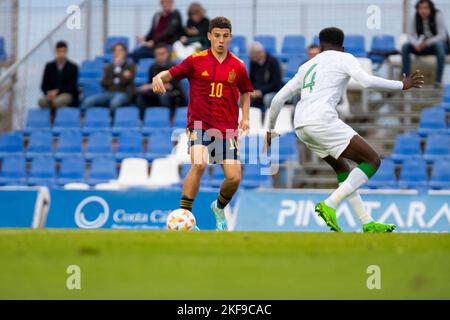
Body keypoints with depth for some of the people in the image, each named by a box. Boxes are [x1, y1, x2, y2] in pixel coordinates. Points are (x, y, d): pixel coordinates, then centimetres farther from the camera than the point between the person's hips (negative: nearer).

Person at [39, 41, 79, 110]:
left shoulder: (73, 67, 1)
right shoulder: (49, 66, 9)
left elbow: (72, 86, -5)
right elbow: (44, 85, 7)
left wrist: (57, 91, -19)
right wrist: (48, 93, -16)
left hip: (67, 95, -3)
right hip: (52, 94, 3)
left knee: (58, 101, -38)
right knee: (42, 101, -31)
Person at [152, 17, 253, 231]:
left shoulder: (237, 66, 5)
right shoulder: (196, 60, -2)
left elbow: (245, 92, 21)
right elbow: (171, 73, -2)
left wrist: (245, 118, 9)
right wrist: (158, 78, -25)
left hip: (227, 129, 3)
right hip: (199, 124, -3)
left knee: (234, 178, -5)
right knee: (199, 165, -29)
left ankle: (219, 209, 29)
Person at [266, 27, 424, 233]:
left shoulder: (307, 66, 27)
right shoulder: (344, 58, 10)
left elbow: (278, 99, 26)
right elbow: (367, 81, -8)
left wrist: (271, 129, 38)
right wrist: (402, 85, 2)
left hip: (301, 127, 8)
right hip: (323, 120, -8)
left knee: (342, 169, 22)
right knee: (372, 160, -3)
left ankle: (367, 223, 16)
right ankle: (329, 205, -15)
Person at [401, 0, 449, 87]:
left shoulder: (438, 15, -19)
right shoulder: (416, 17, -8)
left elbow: (442, 36, -23)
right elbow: (411, 35, -8)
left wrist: (427, 43, -34)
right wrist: (416, 44, -29)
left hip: (440, 43, -4)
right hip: (423, 46, 4)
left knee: (439, 45, -39)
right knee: (405, 47, -18)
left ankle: (439, 80, -39)